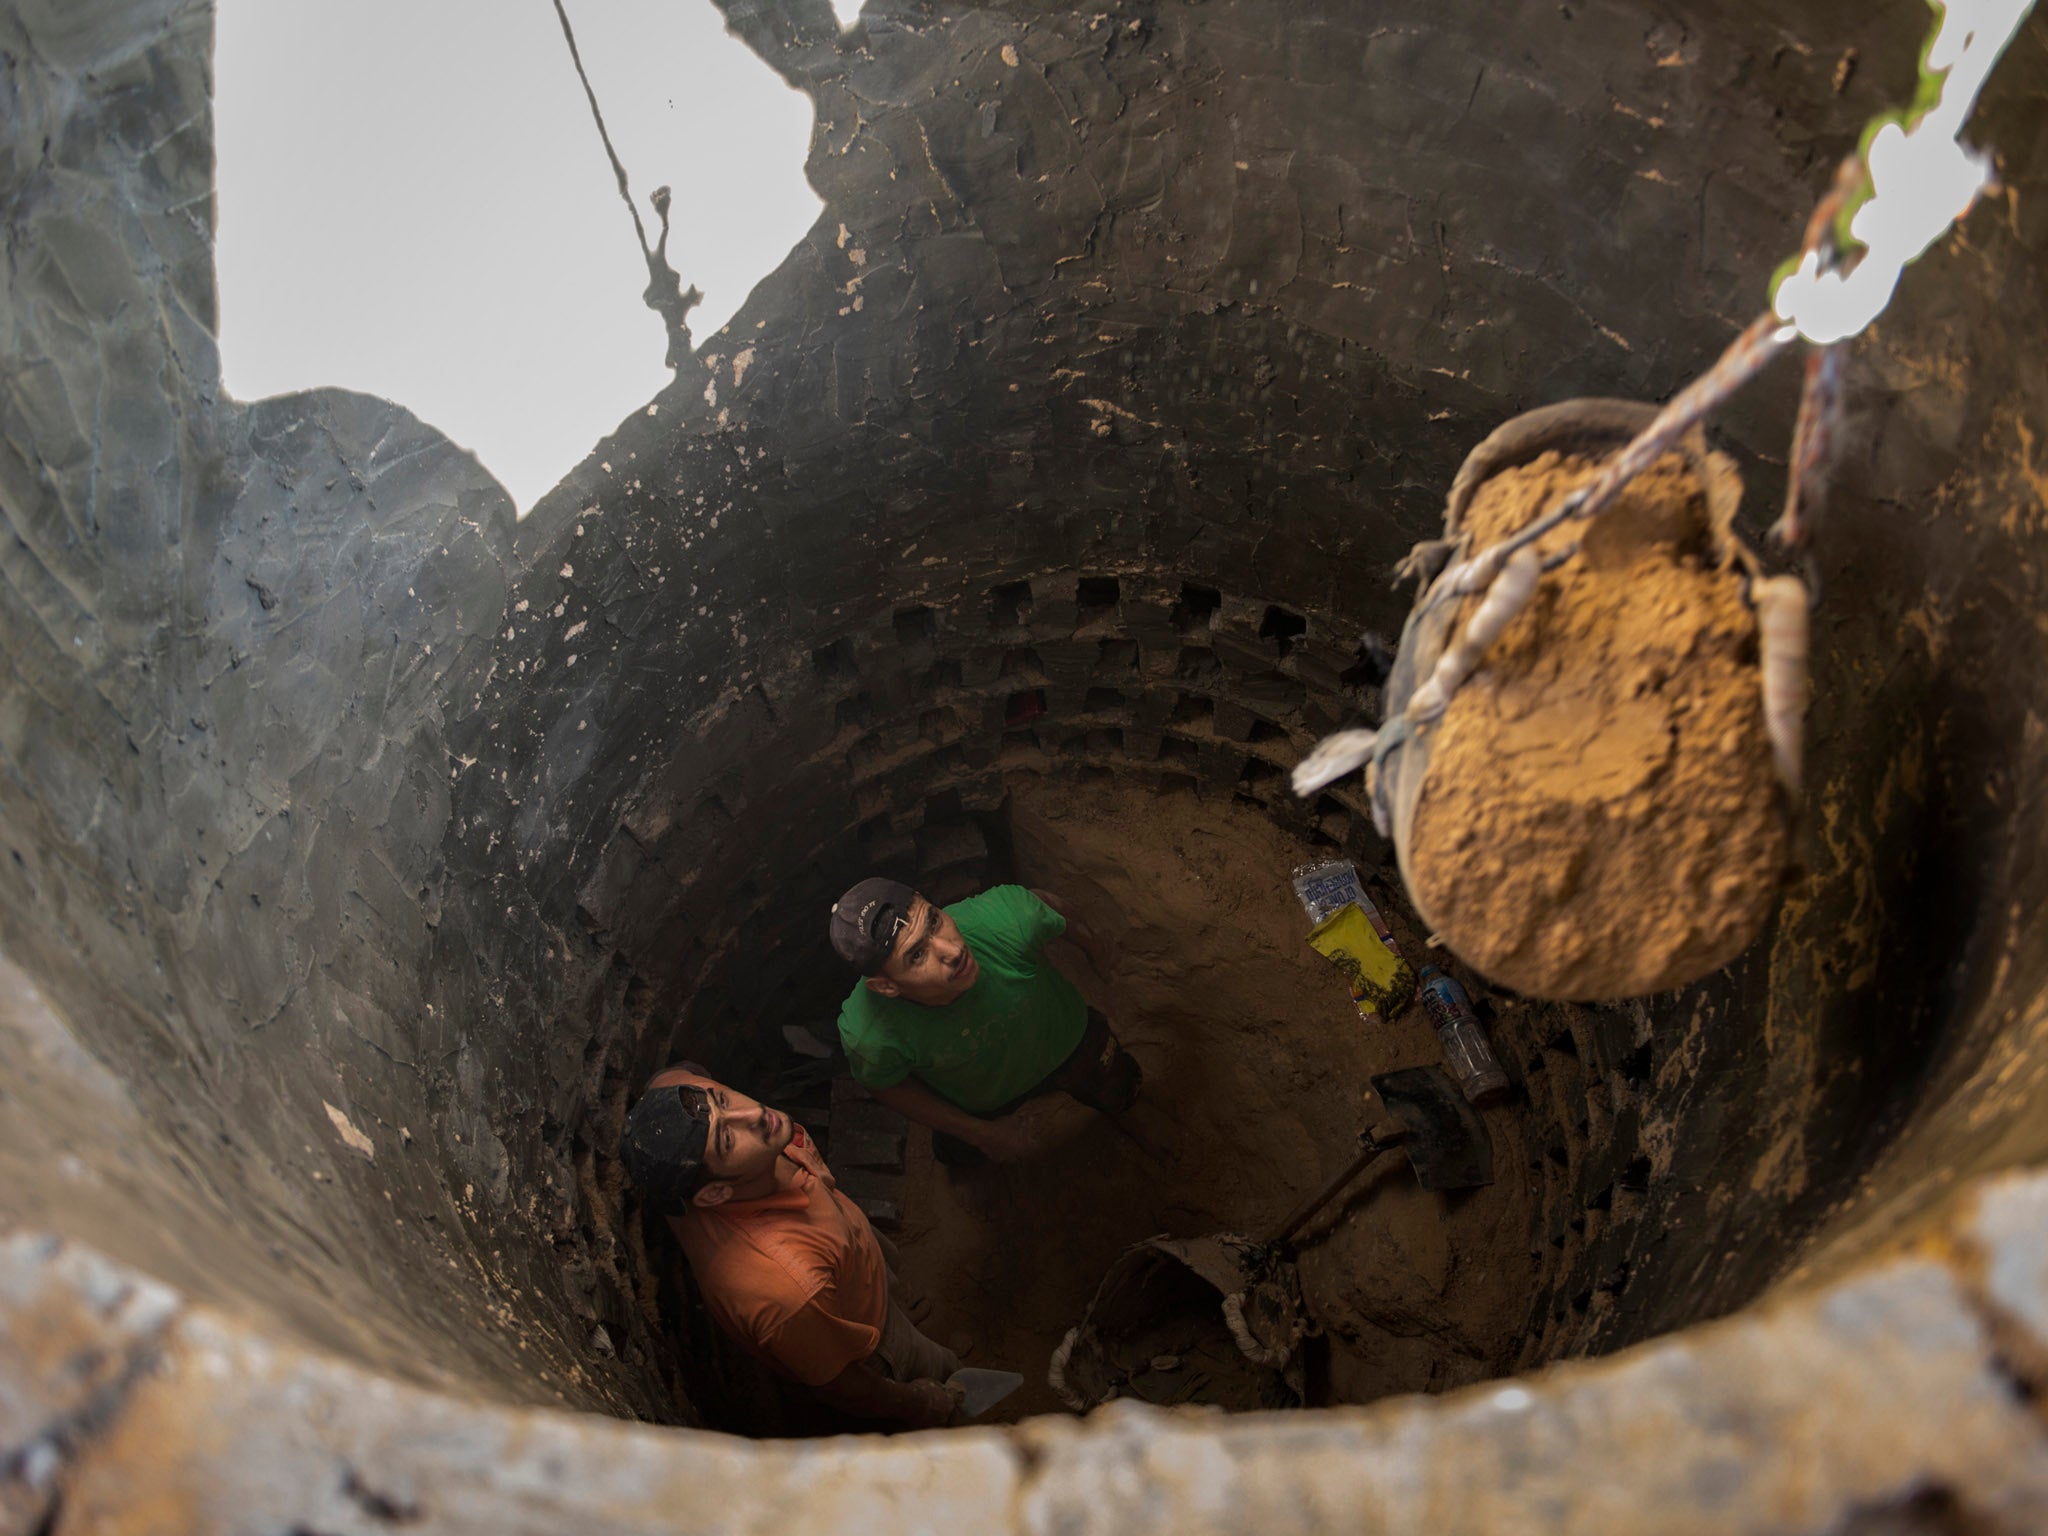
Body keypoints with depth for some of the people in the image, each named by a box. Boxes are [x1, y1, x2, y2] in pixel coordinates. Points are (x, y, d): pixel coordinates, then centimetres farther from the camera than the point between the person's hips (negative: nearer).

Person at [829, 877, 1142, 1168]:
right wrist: (981, 1133, -13)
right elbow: (885, 1084, -20)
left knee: (1118, 1095, 30)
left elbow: (1049, 905, -20)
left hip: (1068, 1038, 1)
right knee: (963, 1153, 32)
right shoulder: (870, 1036, -47)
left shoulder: (1008, 917, -48)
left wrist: (1089, 943, 3)